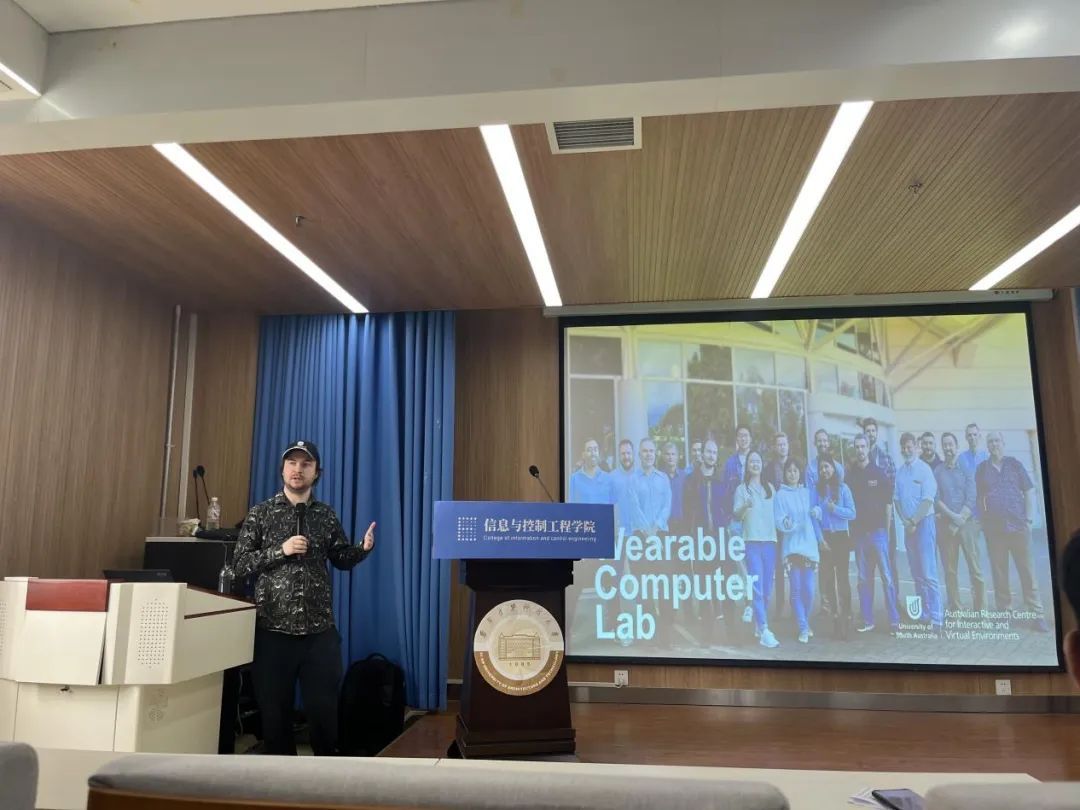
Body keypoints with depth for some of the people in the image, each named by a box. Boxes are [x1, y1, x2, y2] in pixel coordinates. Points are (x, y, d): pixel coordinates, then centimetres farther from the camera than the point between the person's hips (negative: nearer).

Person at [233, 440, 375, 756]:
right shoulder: (261, 513, 1)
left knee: (323, 708, 7)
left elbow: (341, 559, 13)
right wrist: (281, 550, -15)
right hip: (273, 630, -1)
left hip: (319, 631, 1)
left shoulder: (327, 515, 7)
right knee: (275, 710, 10)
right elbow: (239, 564, -3)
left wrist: (363, 549, -8)